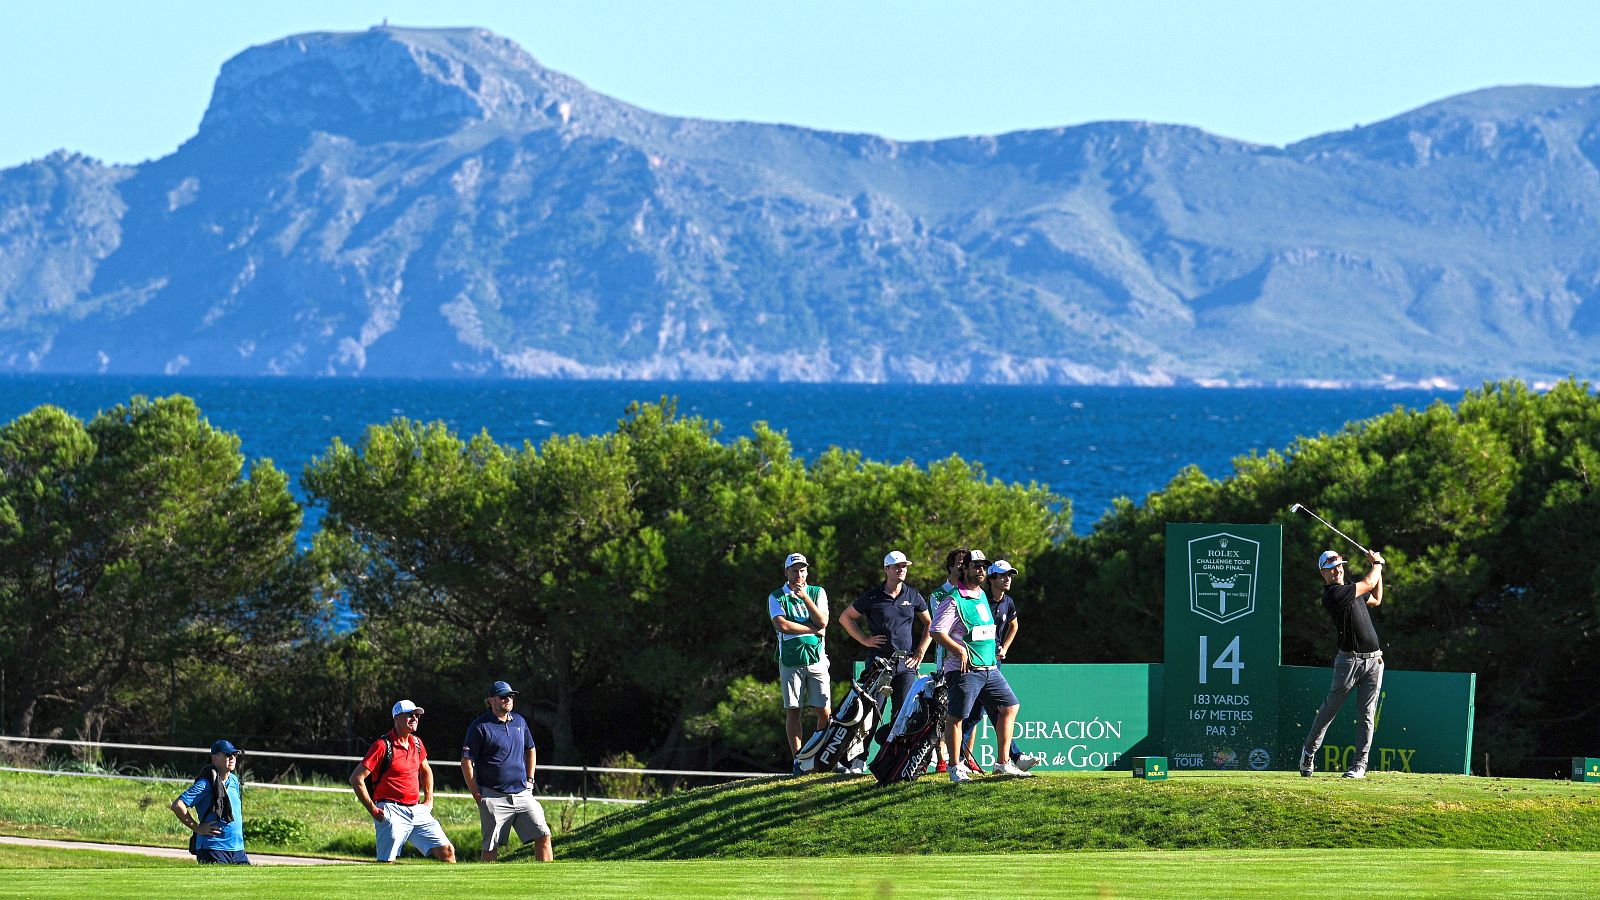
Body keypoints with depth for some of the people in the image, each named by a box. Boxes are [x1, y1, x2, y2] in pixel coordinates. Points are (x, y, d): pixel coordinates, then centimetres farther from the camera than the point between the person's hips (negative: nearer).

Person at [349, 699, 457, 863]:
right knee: (386, 862, -10)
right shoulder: (383, 745, -10)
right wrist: (373, 810, -13)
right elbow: (356, 779, -12)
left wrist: (429, 800, 21)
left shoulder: (416, 743, 12)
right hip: (392, 811, -7)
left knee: (447, 851, 0)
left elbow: (425, 770, 33)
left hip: (417, 811, 7)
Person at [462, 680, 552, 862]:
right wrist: (478, 797, -9)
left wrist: (530, 780, 19)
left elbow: (530, 750, 29)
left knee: (543, 837, -3)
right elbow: (466, 762, -7)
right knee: (490, 848, -3)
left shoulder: (519, 722, 12)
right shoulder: (480, 726, -6)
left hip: (522, 794, 5)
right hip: (494, 798, -5)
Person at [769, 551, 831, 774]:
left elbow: (822, 622, -5)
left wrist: (805, 597, -11)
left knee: (824, 711, -4)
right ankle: (798, 760, 3)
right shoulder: (777, 597, 3)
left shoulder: (817, 593, 9)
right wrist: (813, 629, -9)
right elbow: (782, 625, -12)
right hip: (790, 661, -1)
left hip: (816, 658, 1)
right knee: (792, 712, -1)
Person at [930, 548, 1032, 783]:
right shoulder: (954, 600, -11)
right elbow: (937, 632, -18)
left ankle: (1004, 763, 12)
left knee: (1010, 707, 8)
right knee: (956, 717, -4)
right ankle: (956, 768, 2)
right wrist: (960, 651, -22)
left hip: (989, 668, 9)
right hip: (964, 669, -9)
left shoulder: (982, 596, 16)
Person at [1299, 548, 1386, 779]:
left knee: (1366, 715, 0)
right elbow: (1369, 584, -5)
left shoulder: (1351, 591, 16)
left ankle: (1360, 764, 1)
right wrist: (1376, 563, 13)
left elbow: (1376, 599, 33)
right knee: (1329, 708, 1)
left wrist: (1378, 569, 25)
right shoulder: (1333, 594, -12)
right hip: (1349, 660, -6)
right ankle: (1309, 753, 18)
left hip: (1373, 661, 6)